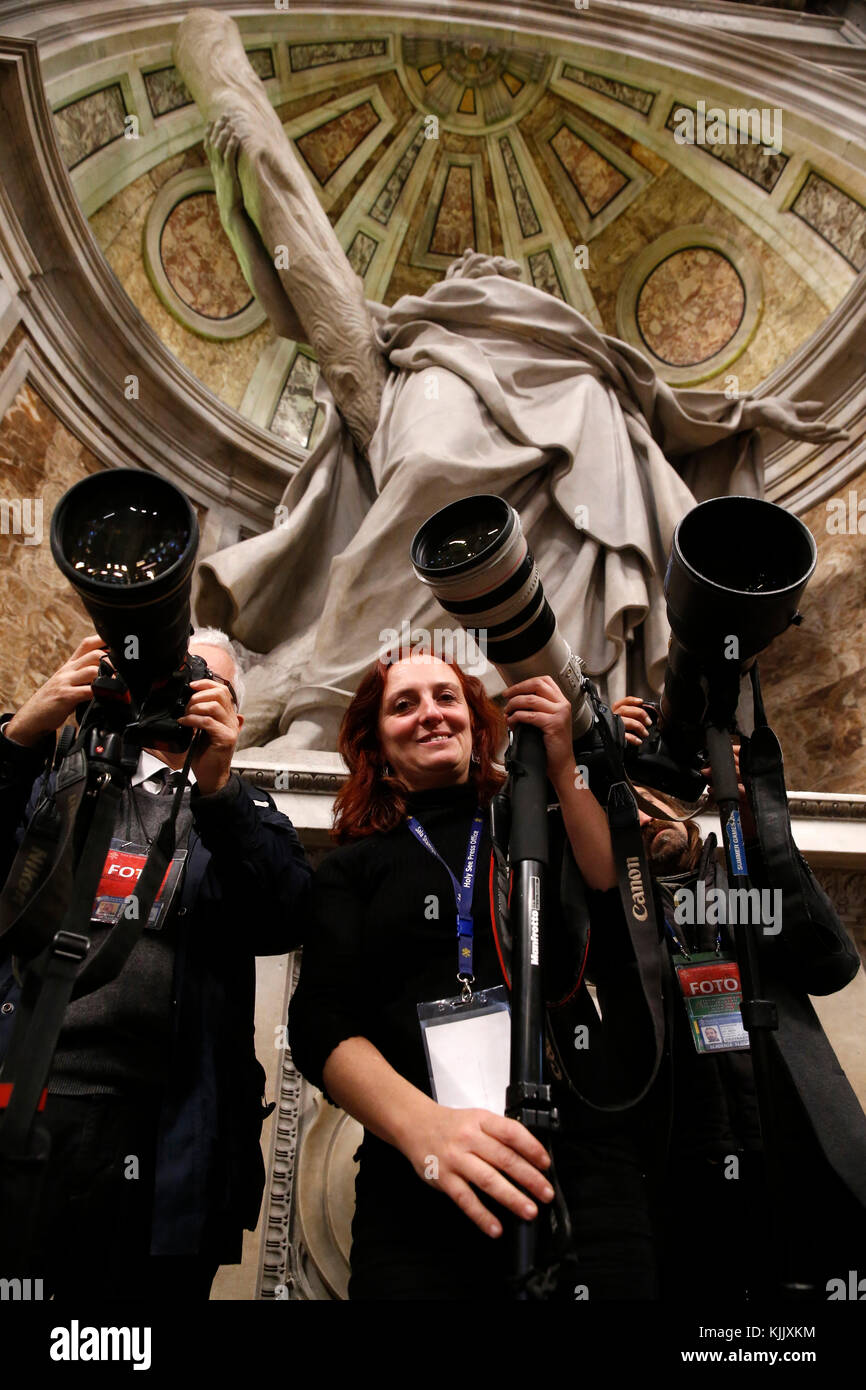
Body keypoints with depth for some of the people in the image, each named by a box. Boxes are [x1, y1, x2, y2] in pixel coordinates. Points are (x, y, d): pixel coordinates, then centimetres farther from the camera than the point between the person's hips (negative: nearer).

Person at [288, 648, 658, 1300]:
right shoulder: (354, 867, 13)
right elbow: (322, 1024, -1)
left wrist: (564, 770, -4)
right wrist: (422, 1125, -20)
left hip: (584, 1159, 1)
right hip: (418, 1185, 0)